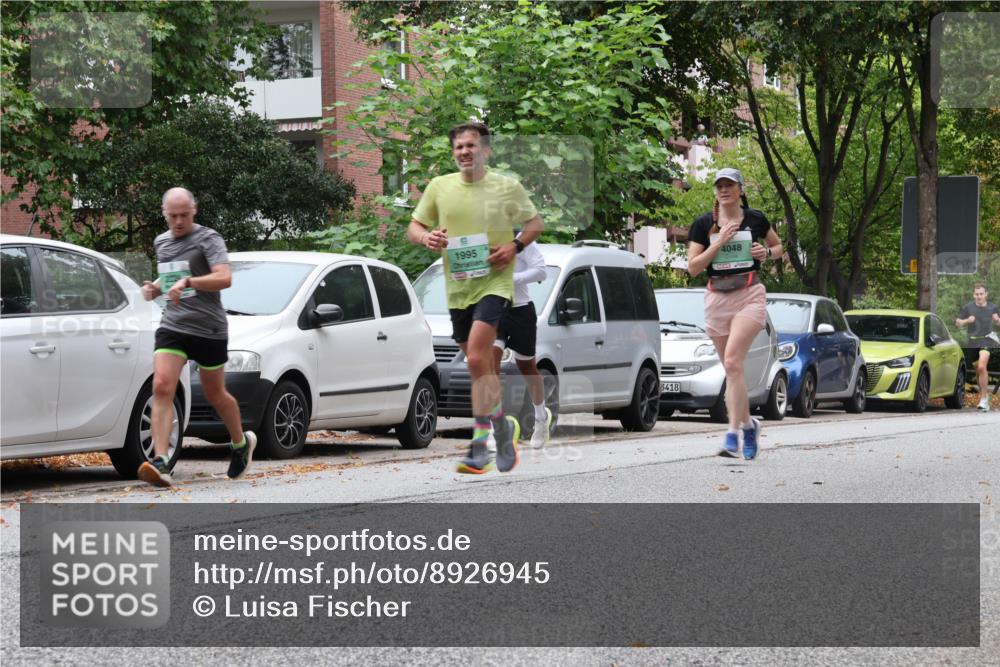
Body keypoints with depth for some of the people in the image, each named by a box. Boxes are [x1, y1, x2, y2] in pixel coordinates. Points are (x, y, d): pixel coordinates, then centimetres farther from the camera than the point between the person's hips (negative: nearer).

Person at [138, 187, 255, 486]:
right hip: (172, 326, 4)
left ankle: (241, 443, 38)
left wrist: (187, 282, -30)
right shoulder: (161, 243, 16)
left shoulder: (207, 239, -5)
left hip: (209, 329, -4)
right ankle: (160, 462, -25)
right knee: (161, 388, -17)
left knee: (215, 395, 10)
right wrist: (155, 288, 11)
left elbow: (224, 278, -19)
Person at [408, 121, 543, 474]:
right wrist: (425, 237, -11)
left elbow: (535, 222, 11)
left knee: (477, 359, -19)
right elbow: (413, 227, 13)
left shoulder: (508, 187, -1)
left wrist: (515, 246, -8)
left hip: (494, 282, -5)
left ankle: (480, 444, -13)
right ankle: (503, 426, 28)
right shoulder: (439, 186, 6)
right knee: (480, 365, 11)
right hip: (457, 287, 5)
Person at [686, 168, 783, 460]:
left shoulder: (755, 220, 3)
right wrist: (719, 242, -13)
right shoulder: (703, 224, 3)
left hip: (750, 295, -3)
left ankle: (733, 433, -22)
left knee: (732, 361, -20)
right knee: (731, 369, 9)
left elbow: (778, 246, 19)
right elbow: (693, 267, -3)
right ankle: (748, 424, 30)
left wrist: (767, 252, -3)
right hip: (717, 298, 3)